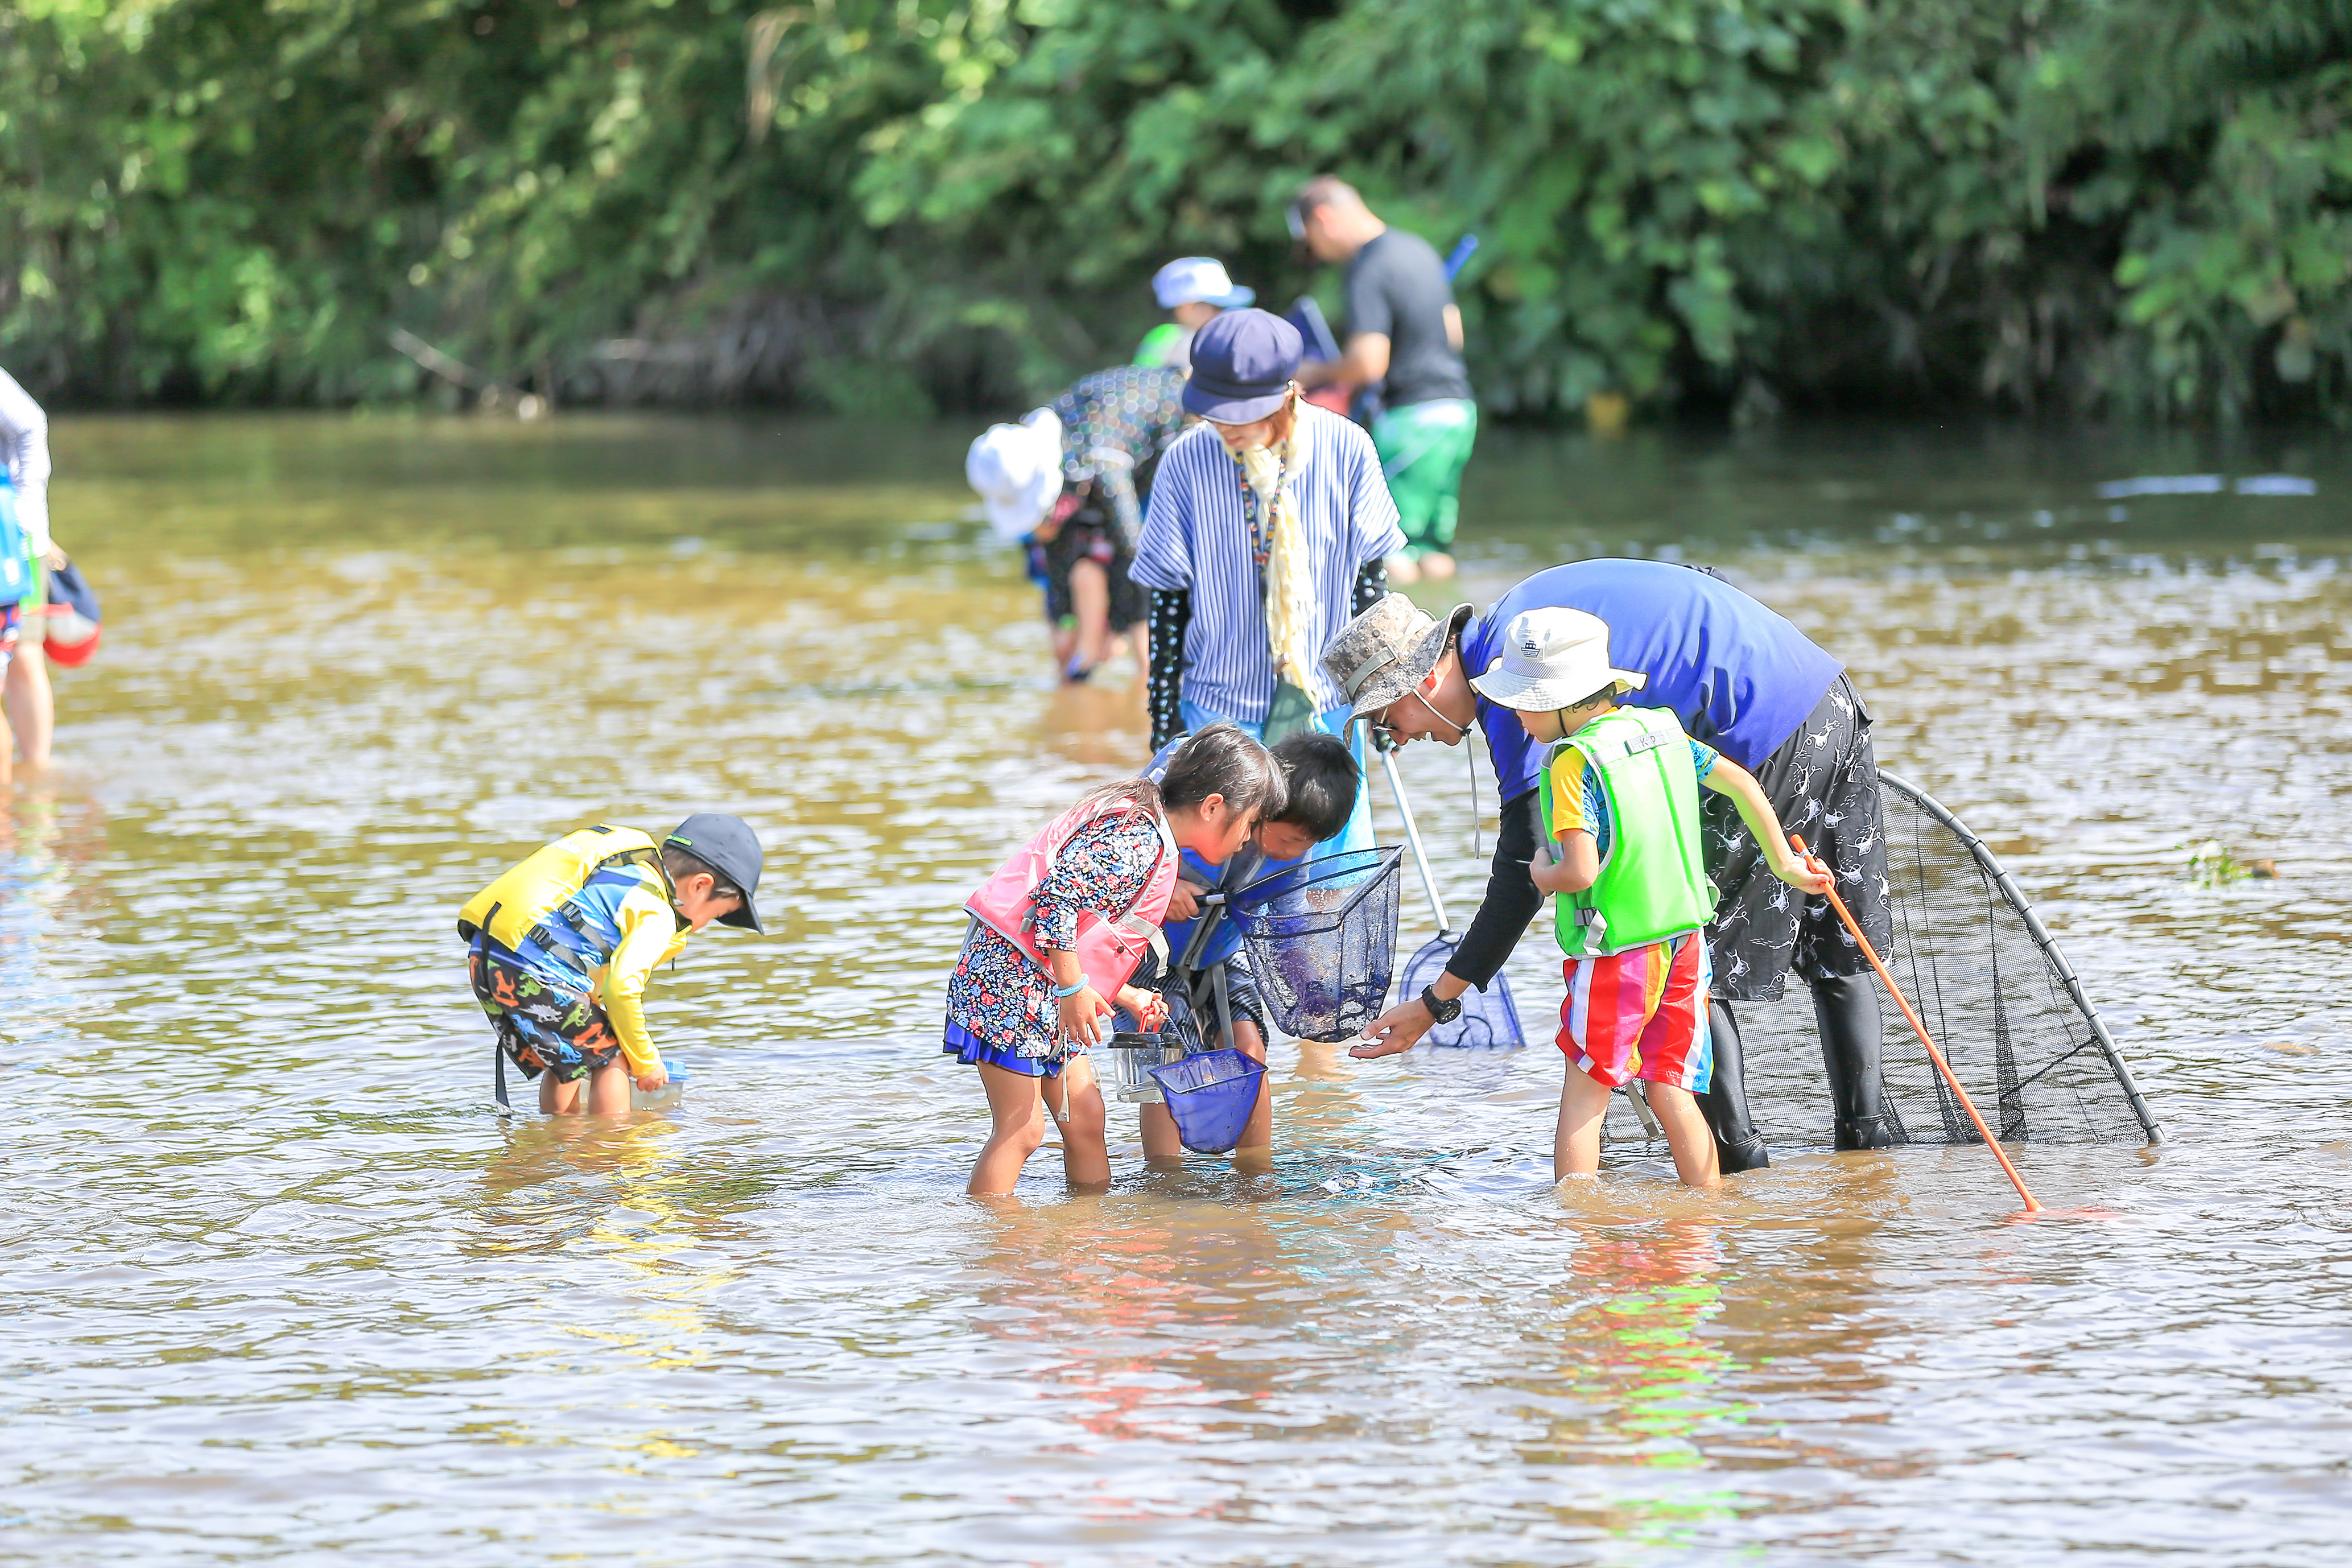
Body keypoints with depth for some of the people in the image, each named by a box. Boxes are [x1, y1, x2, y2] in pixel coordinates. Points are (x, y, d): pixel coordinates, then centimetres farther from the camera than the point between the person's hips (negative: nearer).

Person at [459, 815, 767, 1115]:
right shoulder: (657, 913, -3)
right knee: (610, 1059, 4)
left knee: (568, 1056, 26)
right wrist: (646, 1063, -2)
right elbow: (621, 988, -15)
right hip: (532, 969, -9)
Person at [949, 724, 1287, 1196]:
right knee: (1021, 1130, -9)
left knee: (1085, 1117, 11)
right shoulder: (1138, 840, -18)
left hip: (1043, 979, 10)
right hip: (1011, 974, -10)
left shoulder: (1137, 825, 15)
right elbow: (1056, 895, -28)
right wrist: (1073, 989, -23)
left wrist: (1128, 997, 21)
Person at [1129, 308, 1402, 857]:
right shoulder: (1186, 462, -10)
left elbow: (1368, 578, 4)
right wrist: (1164, 714, 0)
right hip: (1221, 705, -1)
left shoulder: (1345, 451, -8)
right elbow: (1169, 600, -2)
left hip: (1327, 704, 1)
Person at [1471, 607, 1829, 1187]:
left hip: (1617, 953, -7)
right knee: (1670, 1092, 13)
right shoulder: (1660, 727, 6)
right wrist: (1784, 865, 25)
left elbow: (1580, 873, -24)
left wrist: (1540, 874, -1)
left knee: (1583, 1095, 0)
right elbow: (1740, 784, 15)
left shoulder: (1573, 761, -16)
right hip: (1685, 939, 7)